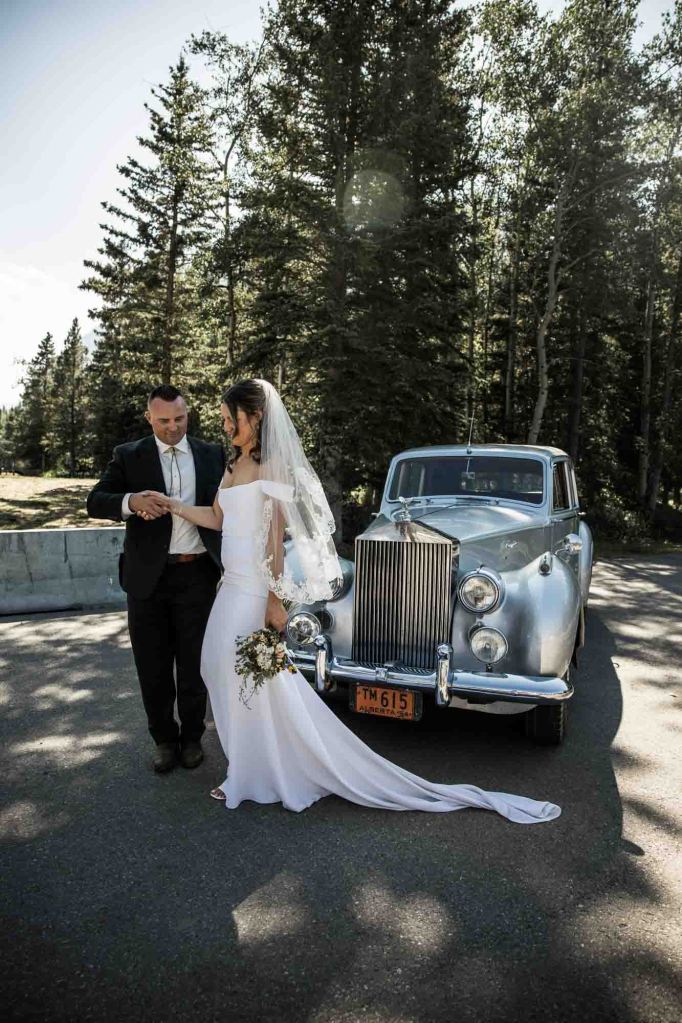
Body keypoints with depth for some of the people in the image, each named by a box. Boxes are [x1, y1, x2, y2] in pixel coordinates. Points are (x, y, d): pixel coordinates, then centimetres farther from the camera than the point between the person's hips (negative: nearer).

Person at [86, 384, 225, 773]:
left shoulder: (213, 455, 6)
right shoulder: (129, 456, 2)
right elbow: (95, 503, -7)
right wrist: (131, 501, -28)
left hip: (197, 574, 0)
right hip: (148, 577, 0)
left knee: (193, 663, 11)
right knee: (153, 665, 10)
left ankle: (192, 736, 30)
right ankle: (165, 739, 29)